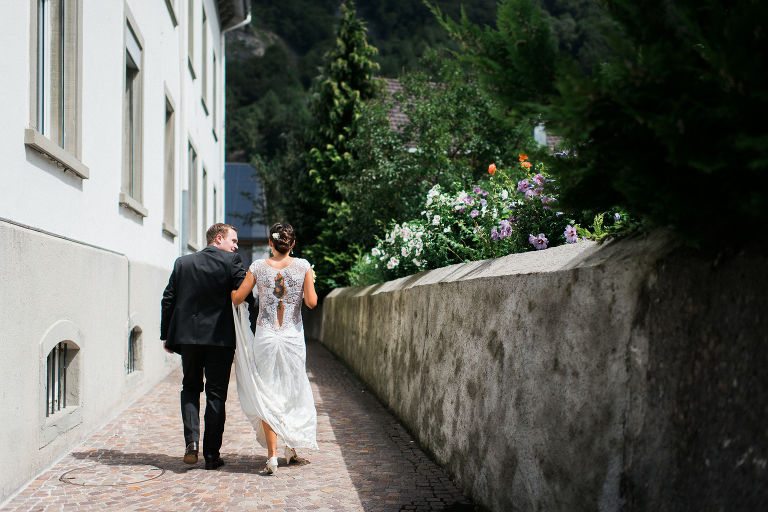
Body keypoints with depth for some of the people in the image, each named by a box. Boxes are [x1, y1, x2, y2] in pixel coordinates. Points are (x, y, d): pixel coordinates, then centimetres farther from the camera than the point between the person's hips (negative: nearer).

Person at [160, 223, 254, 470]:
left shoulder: (182, 262, 9)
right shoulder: (231, 261, -4)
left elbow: (168, 299, 8)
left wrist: (166, 335, 14)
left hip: (187, 336, 3)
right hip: (220, 338, -3)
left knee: (190, 387, 18)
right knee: (216, 394, 5)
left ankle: (191, 440, -1)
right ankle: (212, 454, 8)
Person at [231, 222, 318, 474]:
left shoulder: (258, 267, -2)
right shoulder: (303, 266, -3)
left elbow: (236, 298, 0)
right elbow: (311, 302, -5)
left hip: (265, 336, 0)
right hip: (293, 336, 1)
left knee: (266, 395, 4)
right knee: (293, 391, 17)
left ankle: (272, 454, -3)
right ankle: (291, 446, 27)